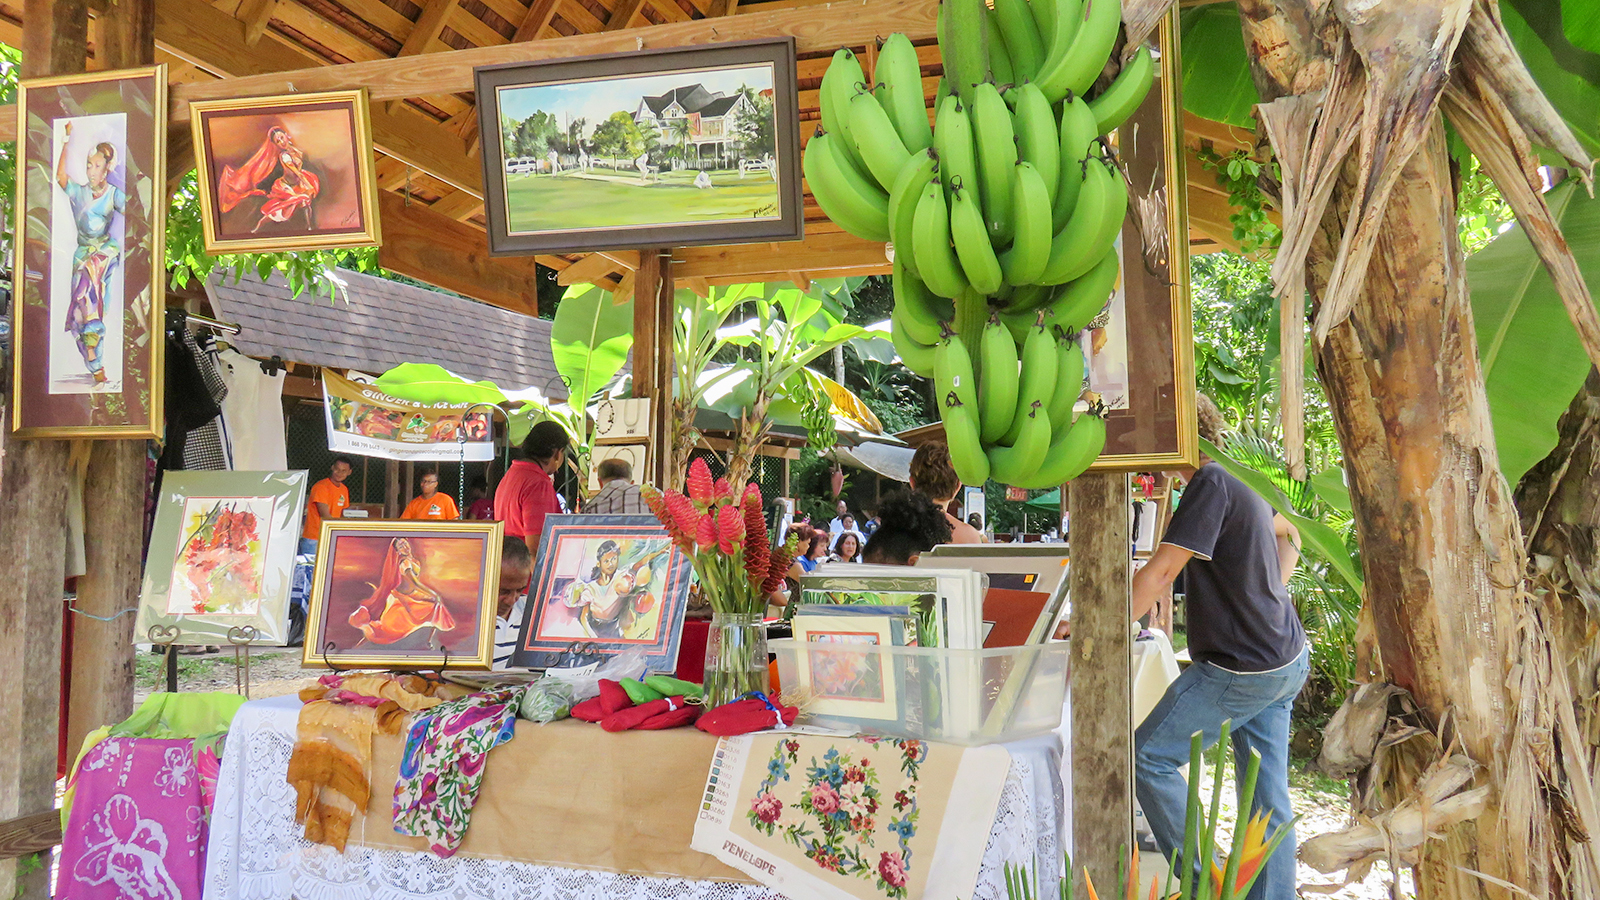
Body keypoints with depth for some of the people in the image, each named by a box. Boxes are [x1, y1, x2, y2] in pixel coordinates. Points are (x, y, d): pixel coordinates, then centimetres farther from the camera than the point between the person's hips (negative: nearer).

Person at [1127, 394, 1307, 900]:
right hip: (1286, 660, 10)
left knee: (1149, 757, -2)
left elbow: (1159, 572, -23)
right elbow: (1288, 535, 31)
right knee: (1267, 793, 12)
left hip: (1243, 669, -10)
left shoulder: (1212, 484, -18)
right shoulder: (1242, 483, 11)